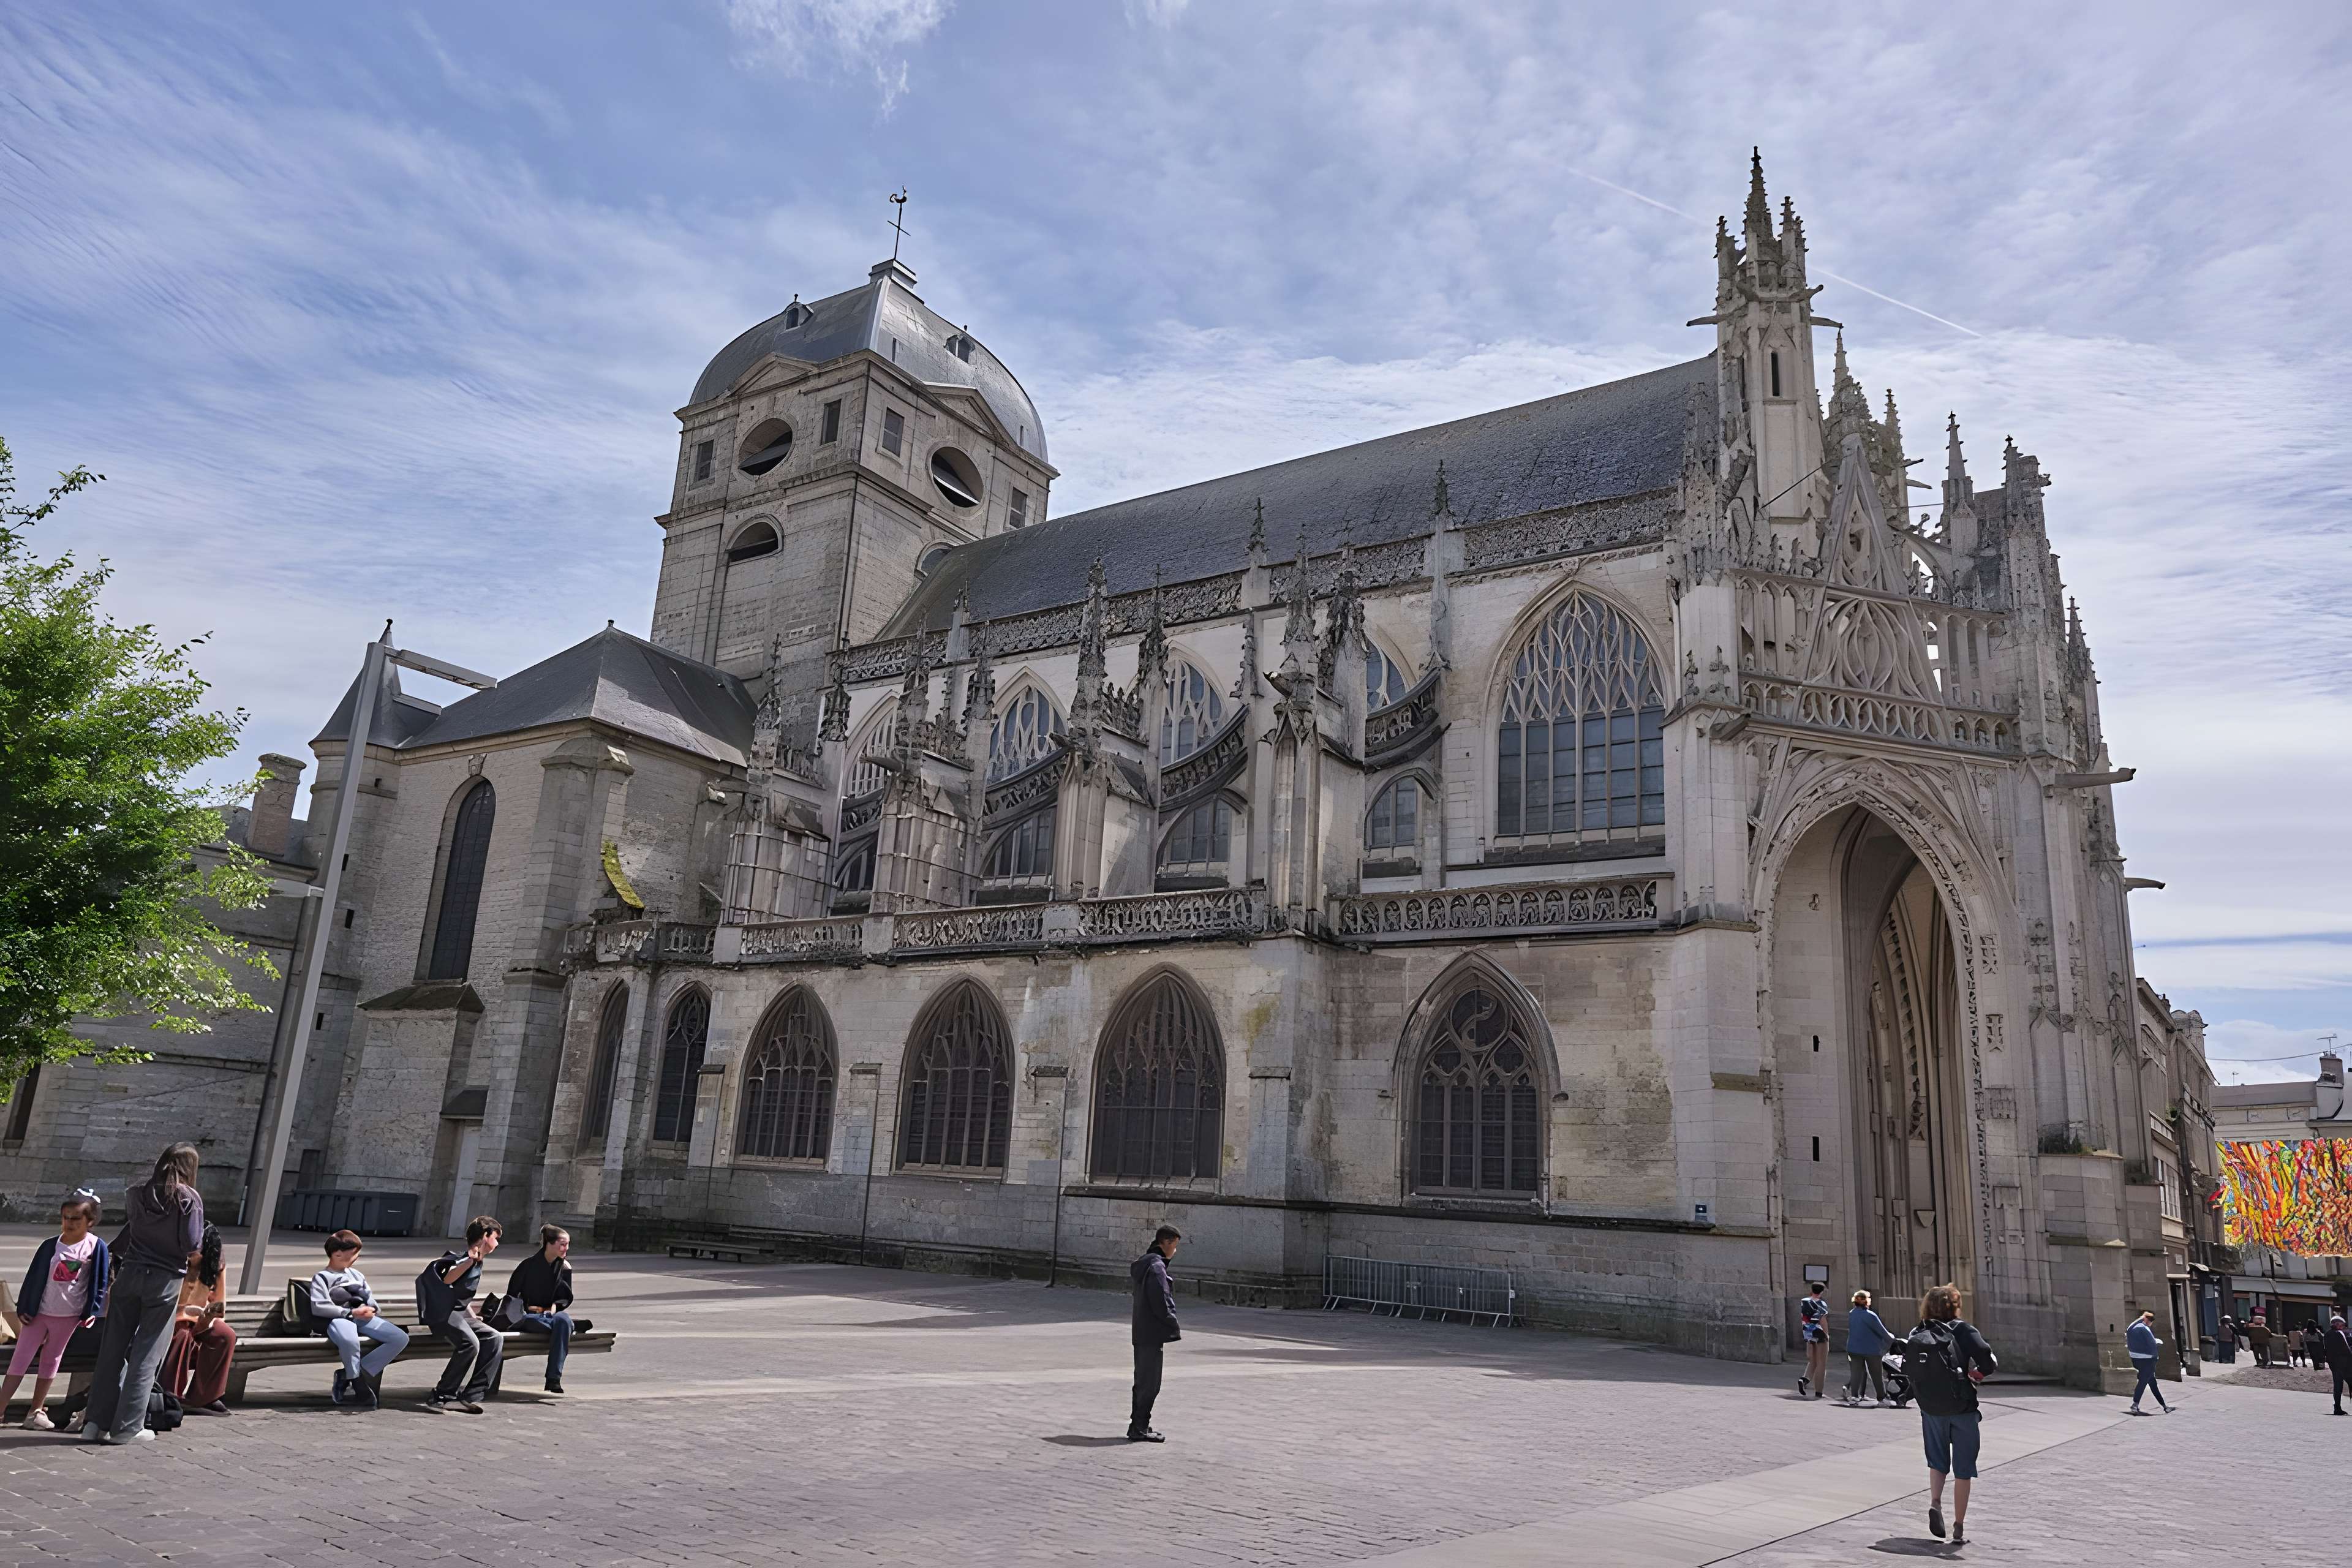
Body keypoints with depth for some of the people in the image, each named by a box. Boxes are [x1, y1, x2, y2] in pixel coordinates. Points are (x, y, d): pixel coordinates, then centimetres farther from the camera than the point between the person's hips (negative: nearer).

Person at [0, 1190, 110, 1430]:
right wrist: (23, 1308, 2)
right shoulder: (50, 1246, -1)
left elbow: (100, 1283, -3)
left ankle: (37, 1411, 20)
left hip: (69, 1315, -1)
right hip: (39, 1311, 1)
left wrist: (92, 1312, -7)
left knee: (51, 1360, 10)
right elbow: (34, 1277, 5)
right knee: (20, 1359, 1)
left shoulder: (96, 1247, -6)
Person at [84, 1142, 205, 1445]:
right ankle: (127, 1427, 6)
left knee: (113, 1349, 11)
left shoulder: (139, 1193, 4)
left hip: (129, 1273, 4)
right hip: (165, 1280, -4)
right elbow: (192, 1247, -13)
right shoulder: (189, 1198, -9)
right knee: (146, 1355, 3)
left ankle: (96, 1421, 14)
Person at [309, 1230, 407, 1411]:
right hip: (339, 1319, -6)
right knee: (349, 1341, -43)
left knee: (401, 1338, -17)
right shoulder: (322, 1277, 10)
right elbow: (318, 1307, -7)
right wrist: (351, 1312, -14)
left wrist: (372, 1310, 0)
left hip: (363, 1319, 6)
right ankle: (360, 1387, -22)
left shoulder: (356, 1275, 31)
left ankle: (347, 1376, -16)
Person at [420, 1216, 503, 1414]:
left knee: (495, 1338, -10)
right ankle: (441, 1397, -21)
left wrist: (474, 1318, 22)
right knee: (470, 1343, -32)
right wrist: (469, 1262, -41)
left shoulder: (477, 1265, 21)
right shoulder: (464, 1258, -8)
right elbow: (447, 1280, -31)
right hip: (442, 1313, -9)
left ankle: (469, 1397, -16)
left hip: (459, 1314, 9)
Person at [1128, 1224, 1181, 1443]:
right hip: (1152, 1334, -10)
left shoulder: (1142, 1264, 15)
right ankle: (1139, 1429, -1)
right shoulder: (1156, 1266, -17)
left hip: (1142, 1332, 10)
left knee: (1143, 1380, 16)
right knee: (1149, 1383, -4)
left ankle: (1138, 1426, 23)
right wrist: (1175, 1330, -9)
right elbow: (1161, 1304, -20)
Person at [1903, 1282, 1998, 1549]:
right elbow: (1985, 1356, -22)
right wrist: (1981, 1373, -2)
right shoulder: (1961, 1329, -10)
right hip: (1962, 1407, -3)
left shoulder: (1915, 1336, 1)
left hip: (1930, 1409, 3)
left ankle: (1935, 1502, -4)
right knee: (1963, 1469, 9)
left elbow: (1908, 1369, 0)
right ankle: (1959, 1529, 11)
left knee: (1937, 1461, 20)